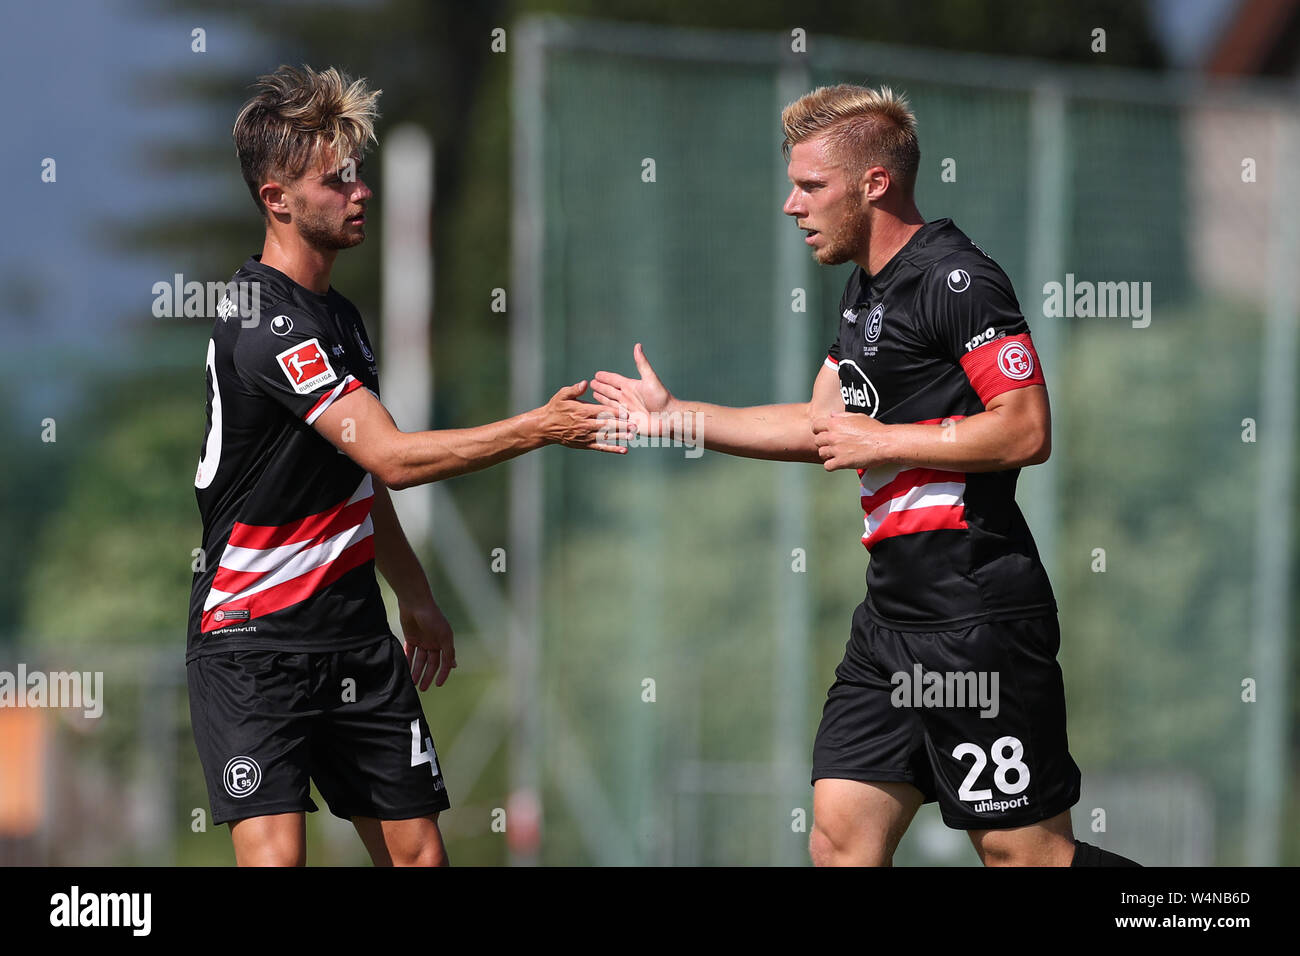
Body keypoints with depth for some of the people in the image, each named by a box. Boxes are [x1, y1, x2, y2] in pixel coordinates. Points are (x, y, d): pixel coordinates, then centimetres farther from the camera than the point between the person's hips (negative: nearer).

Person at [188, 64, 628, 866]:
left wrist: (413, 593, 28)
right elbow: (392, 457, -25)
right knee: (275, 854, -19)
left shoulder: (337, 314, 13)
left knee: (418, 854, 3)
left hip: (355, 639, 9)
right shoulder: (264, 322, -18)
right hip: (252, 641, -9)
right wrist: (540, 429, -23)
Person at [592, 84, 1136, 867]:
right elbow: (821, 426, 30)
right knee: (840, 840, 6)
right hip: (896, 613, 10)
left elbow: (1027, 432, -20)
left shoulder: (956, 279, -12)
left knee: (1025, 852, -9)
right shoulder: (868, 289, 19)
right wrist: (672, 415, 29)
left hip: (977, 617, -10)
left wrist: (882, 441, -12)